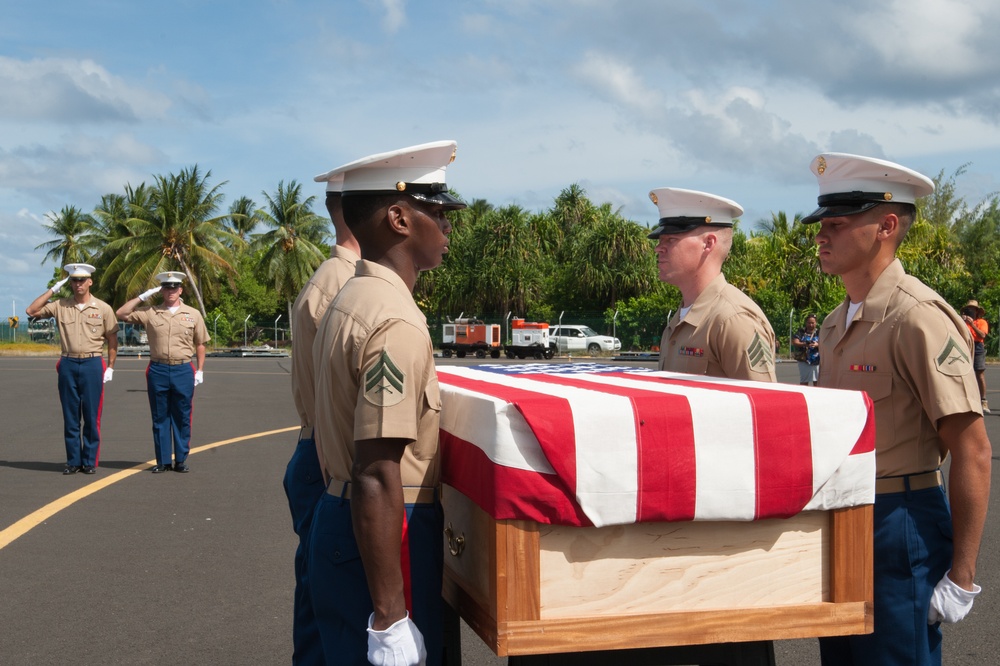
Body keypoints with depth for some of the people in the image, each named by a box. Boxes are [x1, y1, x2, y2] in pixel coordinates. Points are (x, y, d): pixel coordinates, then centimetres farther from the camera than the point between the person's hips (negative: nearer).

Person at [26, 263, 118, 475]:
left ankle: (90, 461, 10)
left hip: (93, 364, -2)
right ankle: (73, 461, 14)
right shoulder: (60, 306, 6)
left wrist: (110, 368, 0)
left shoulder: (103, 308, 2)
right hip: (68, 365, 2)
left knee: (92, 417, 1)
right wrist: (53, 290, 1)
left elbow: (112, 340, 5)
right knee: (70, 416, 6)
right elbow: (31, 311, 1)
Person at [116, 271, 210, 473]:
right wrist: (143, 297, -1)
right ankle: (162, 460, 13)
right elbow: (121, 313, 2)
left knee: (182, 417, 5)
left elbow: (200, 344, 10)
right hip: (158, 371, 0)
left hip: (183, 371, 0)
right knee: (160, 417, 6)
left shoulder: (193, 314, 6)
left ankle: (181, 460, 13)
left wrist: (200, 370, 5)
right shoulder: (150, 313, 5)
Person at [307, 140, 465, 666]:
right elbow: (376, 479, -26)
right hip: (380, 541, -10)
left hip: (337, 520, 10)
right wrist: (389, 617, -24)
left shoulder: (349, 300, 10)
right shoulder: (397, 322, -20)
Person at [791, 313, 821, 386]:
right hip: (804, 361, 0)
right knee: (804, 382, 0)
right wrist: (803, 344, -23)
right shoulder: (801, 332, 6)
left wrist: (817, 345, -23)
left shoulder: (819, 332, 7)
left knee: (817, 382, -2)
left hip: (817, 361, 0)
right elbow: (794, 342, -5)